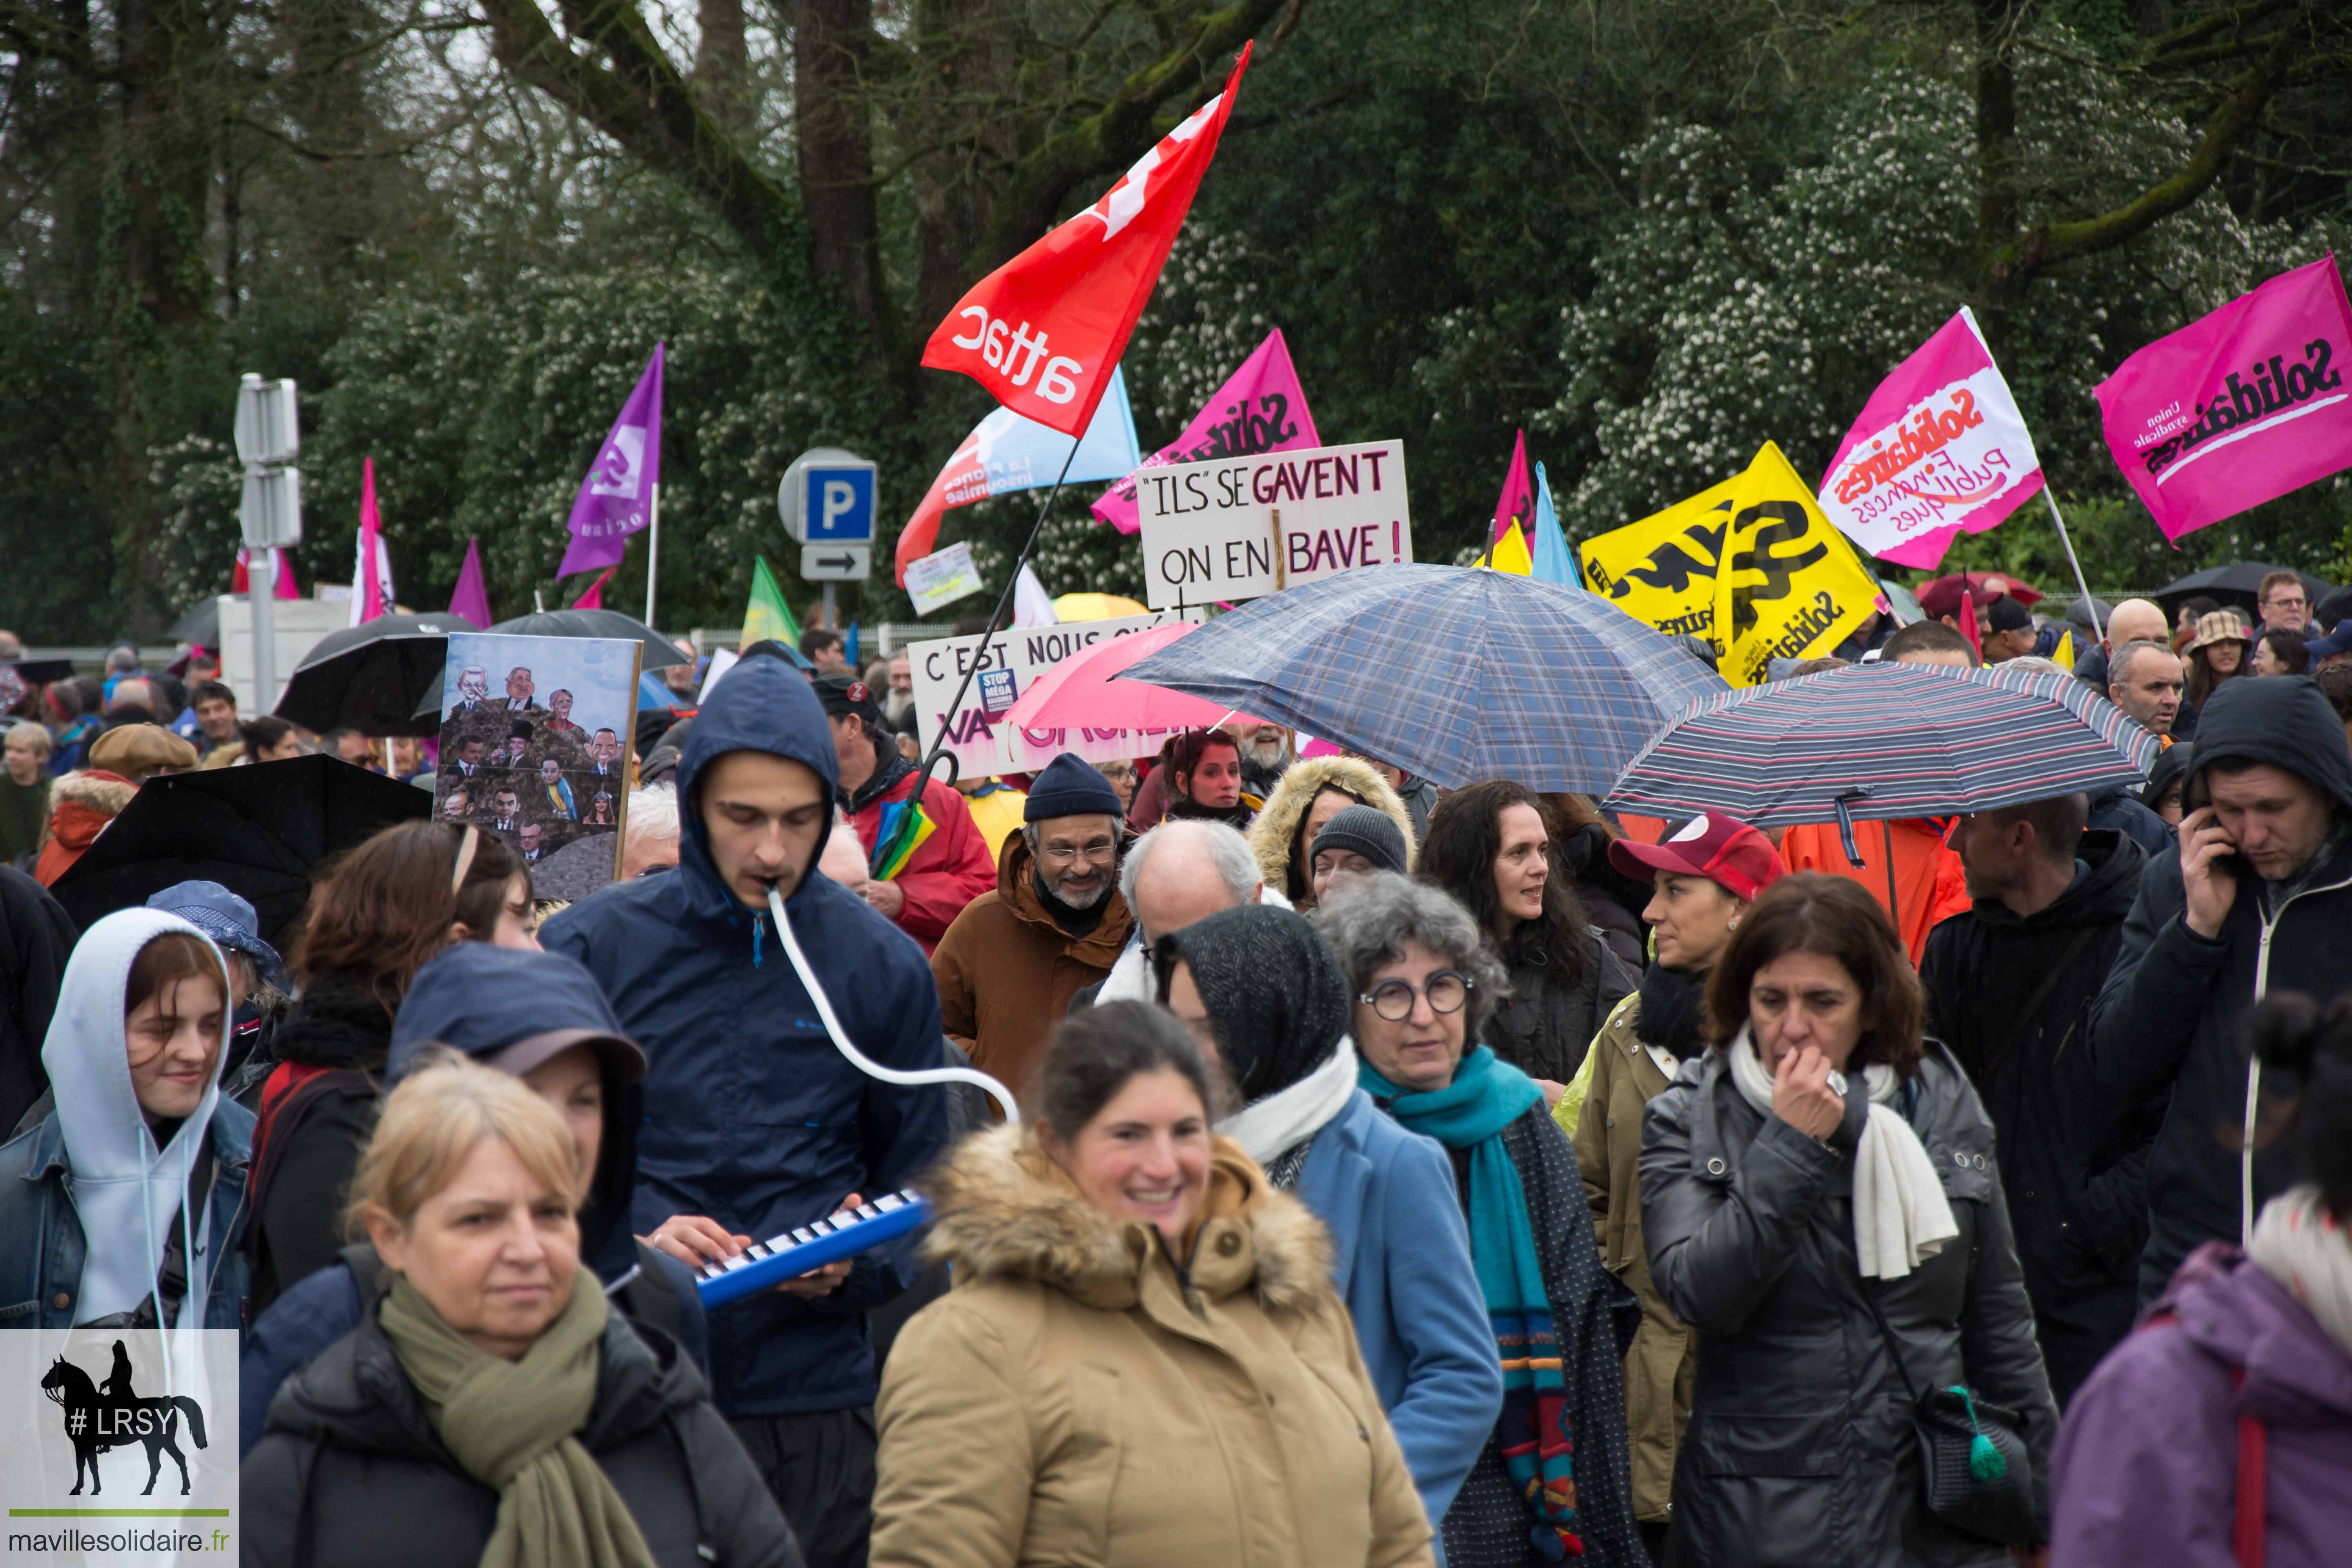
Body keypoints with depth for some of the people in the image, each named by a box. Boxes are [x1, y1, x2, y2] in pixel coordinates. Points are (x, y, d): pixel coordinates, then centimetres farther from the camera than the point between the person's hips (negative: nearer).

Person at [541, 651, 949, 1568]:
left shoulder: (882, 965, 4)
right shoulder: (589, 948, 1)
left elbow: (921, 1189, 10)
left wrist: (851, 1267, -10)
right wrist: (629, 1246, -14)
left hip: (811, 1398, 1)